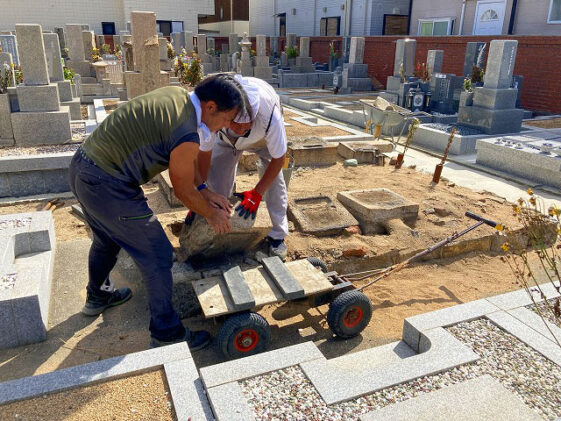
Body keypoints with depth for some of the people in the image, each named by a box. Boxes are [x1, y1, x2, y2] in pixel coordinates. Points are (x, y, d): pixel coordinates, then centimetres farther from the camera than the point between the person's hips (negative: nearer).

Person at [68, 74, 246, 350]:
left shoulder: (176, 94, 5)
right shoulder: (187, 137, -23)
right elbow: (183, 191, -7)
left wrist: (206, 192, 18)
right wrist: (212, 216, 10)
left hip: (81, 167, 10)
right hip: (107, 188, -10)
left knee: (106, 240, 32)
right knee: (157, 257, 3)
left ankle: (97, 297, 58)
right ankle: (165, 334, 20)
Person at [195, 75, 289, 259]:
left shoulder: (270, 116, -47)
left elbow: (278, 159, -30)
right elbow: (204, 154, -25)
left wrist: (256, 193, -31)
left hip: (265, 137, -1)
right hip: (227, 139, 2)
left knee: (275, 177, -15)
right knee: (216, 178, -10)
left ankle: (278, 236, 0)